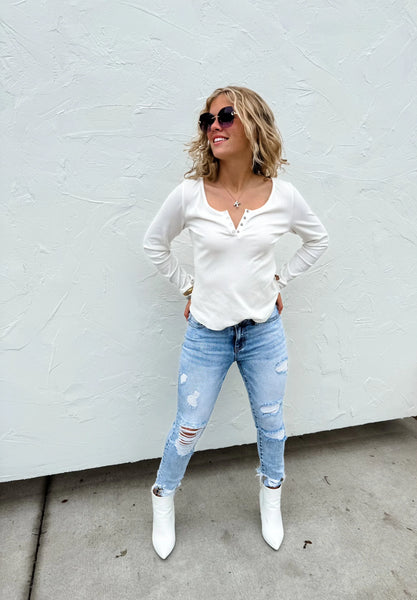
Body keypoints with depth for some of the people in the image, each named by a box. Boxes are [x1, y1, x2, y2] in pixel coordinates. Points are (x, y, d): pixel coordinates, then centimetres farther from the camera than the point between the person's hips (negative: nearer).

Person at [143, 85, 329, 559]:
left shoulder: (282, 195, -8)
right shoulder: (189, 195, -10)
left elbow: (317, 240, 11)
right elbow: (154, 244, 6)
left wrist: (280, 279, 5)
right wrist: (186, 286, 2)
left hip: (265, 333, 2)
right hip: (206, 336, -1)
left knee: (270, 423, 19)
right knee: (188, 429, 12)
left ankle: (271, 498, 50)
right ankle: (163, 499, 44)